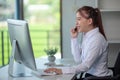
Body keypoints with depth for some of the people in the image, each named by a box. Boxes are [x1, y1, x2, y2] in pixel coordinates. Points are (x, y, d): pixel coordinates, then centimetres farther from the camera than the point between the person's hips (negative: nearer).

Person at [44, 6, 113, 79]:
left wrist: (62, 71, -30)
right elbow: (78, 59, 6)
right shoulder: (87, 36, 6)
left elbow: (86, 66, -25)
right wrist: (74, 38, 0)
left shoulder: (97, 39, -19)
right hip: (90, 75, 7)